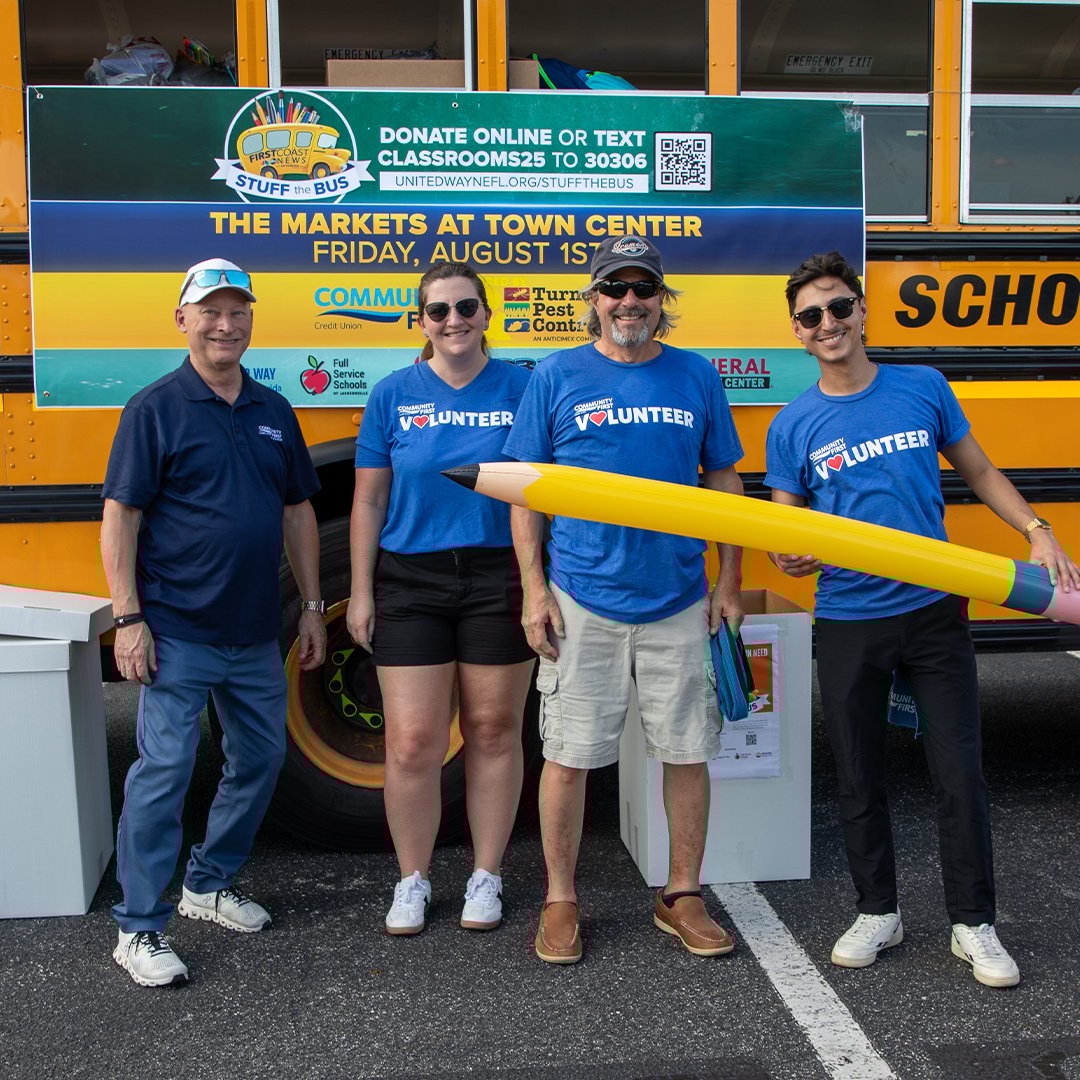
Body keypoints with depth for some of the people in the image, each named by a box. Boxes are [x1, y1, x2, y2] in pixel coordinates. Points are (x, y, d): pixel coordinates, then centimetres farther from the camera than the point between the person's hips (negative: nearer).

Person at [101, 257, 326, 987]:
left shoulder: (274, 411, 10)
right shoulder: (156, 409, -6)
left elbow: (298, 512, 14)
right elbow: (120, 518, -8)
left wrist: (313, 607, 11)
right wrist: (128, 619, -15)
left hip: (256, 635, 6)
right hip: (177, 633, -6)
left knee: (260, 759, 15)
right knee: (164, 772, -4)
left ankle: (210, 884, 34)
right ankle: (140, 928, 10)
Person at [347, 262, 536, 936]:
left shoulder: (522, 389, 1)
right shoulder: (394, 396, 4)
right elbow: (369, 500, 6)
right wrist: (361, 592, 2)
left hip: (500, 582, 0)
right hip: (411, 582, 1)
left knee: (494, 731, 8)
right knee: (413, 743, -1)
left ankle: (487, 878, 25)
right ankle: (413, 882, 20)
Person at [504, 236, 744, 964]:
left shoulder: (697, 377, 6)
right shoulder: (558, 377, 0)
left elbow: (724, 483, 11)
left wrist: (729, 586, 6)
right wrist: (534, 588, -6)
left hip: (678, 603, 3)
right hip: (581, 603, -2)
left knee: (688, 751, 9)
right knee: (569, 753, 4)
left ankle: (683, 896, 27)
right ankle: (561, 901, 22)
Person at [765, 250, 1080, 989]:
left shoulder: (924, 389, 1)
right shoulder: (794, 426, -1)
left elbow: (978, 470, 11)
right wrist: (789, 556, -20)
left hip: (935, 615, 0)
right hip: (848, 624, 0)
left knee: (961, 775, 4)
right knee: (859, 780, 10)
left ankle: (974, 924, 21)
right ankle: (878, 913, 29)